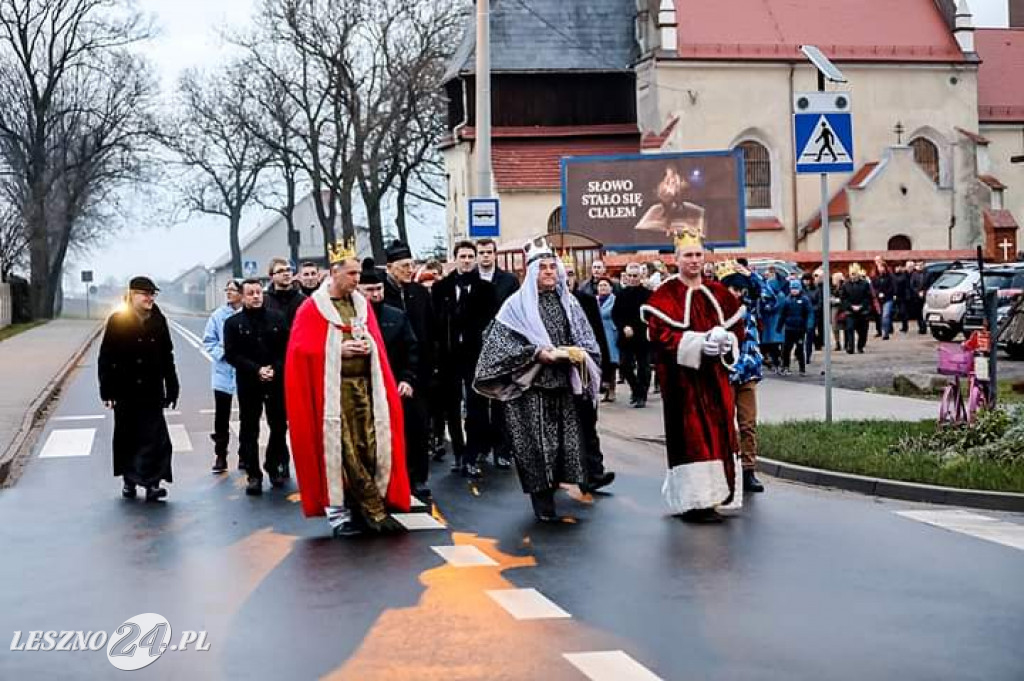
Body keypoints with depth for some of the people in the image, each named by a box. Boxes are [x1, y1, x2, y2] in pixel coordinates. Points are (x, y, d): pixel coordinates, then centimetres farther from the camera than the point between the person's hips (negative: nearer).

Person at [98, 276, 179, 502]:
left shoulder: (158, 321, 3)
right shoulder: (117, 320, -4)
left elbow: (167, 357, 8)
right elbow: (106, 357, -4)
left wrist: (172, 389, 6)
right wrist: (107, 390, -7)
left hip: (152, 390, 1)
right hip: (125, 391, -1)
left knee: (154, 436, -6)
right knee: (127, 437, 9)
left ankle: (152, 482, -3)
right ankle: (129, 481, 23)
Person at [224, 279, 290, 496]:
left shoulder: (276, 319, 7)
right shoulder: (233, 323, 3)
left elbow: (287, 348, 4)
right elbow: (231, 354, -5)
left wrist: (275, 368, -12)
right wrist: (257, 370, -15)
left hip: (276, 382, 1)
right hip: (248, 384, -1)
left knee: (279, 426, 5)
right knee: (249, 430, 0)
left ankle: (274, 466, 23)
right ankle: (253, 475, 5)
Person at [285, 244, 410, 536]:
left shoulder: (362, 304, 14)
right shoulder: (312, 308, -2)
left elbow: (377, 343, 18)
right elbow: (302, 351, -6)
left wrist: (368, 346, -4)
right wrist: (338, 349, -12)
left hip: (364, 386, 5)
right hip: (333, 390, -5)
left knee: (369, 449, 0)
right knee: (343, 451, -6)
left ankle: (360, 509, 9)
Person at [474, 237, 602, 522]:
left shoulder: (568, 303, 11)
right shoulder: (518, 305, -3)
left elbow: (587, 341, 13)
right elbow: (502, 343, -8)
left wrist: (576, 354, -9)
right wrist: (538, 353, -16)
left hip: (563, 384, 4)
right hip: (531, 386, -4)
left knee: (564, 439, 3)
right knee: (536, 442, -4)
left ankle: (550, 488, 17)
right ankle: (542, 500, 4)